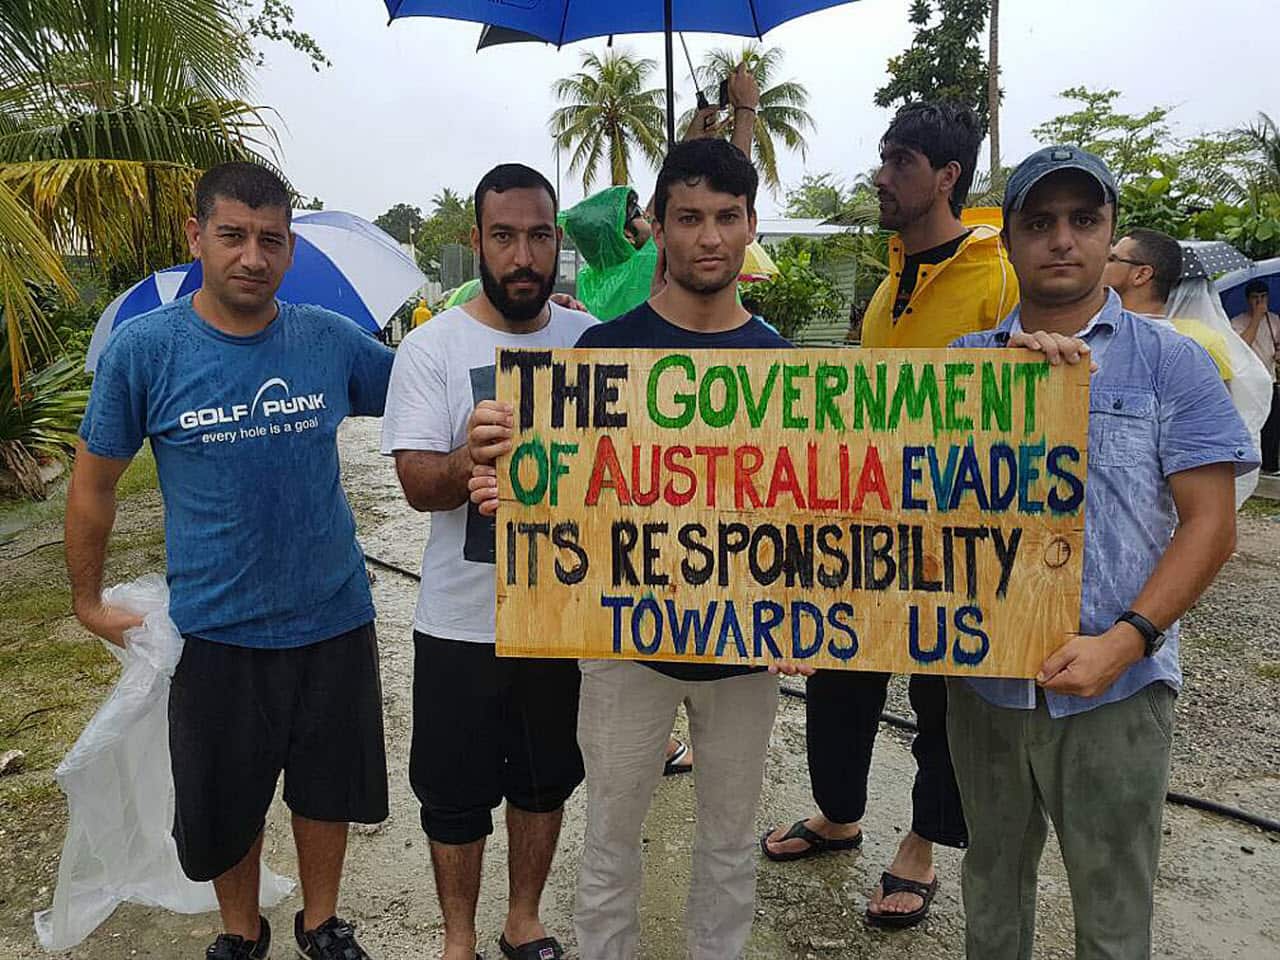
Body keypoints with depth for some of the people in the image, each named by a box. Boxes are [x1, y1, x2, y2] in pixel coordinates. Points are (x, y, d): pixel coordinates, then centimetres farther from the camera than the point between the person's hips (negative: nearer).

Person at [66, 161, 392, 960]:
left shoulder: (331, 340, -6)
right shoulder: (144, 347, -9)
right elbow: (94, 482, 1)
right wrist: (88, 599, 8)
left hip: (335, 618, 2)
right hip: (217, 630, -1)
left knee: (329, 784, 18)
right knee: (225, 803, 16)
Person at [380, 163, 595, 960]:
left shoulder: (590, 339, 0)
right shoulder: (432, 348, -9)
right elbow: (417, 483, -16)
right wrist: (467, 465, -37)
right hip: (464, 619, -2)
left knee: (547, 777, 19)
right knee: (458, 792, 13)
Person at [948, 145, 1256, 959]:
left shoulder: (1171, 363, -1)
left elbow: (1210, 524, -4)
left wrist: (1124, 641, -17)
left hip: (1116, 690, -2)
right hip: (982, 679, 2)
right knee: (992, 889, 20)